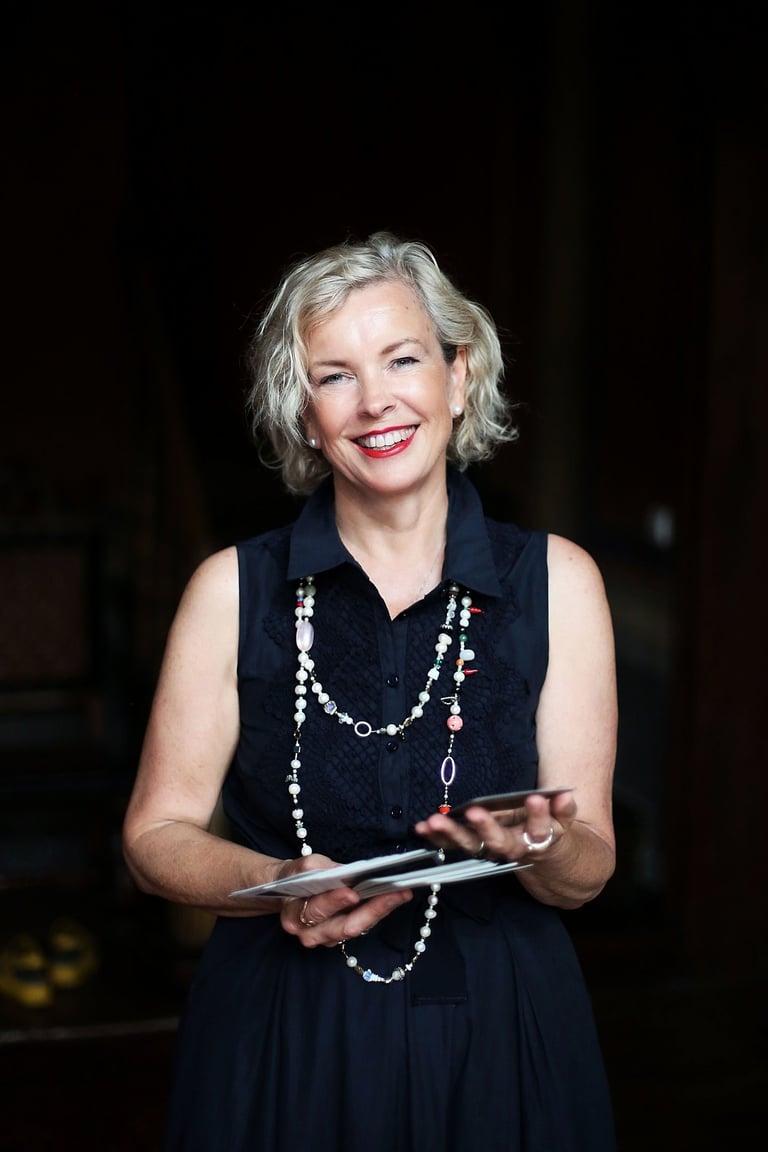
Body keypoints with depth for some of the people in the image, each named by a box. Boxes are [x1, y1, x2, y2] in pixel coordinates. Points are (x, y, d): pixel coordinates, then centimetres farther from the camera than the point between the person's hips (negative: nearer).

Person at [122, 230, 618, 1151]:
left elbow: (587, 873, -1)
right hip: (279, 1051, 0)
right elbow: (158, 834, -1)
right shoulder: (234, 589, -3)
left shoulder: (555, 581, -2)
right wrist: (282, 889, -19)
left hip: (499, 1048, 1)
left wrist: (537, 848, -22)